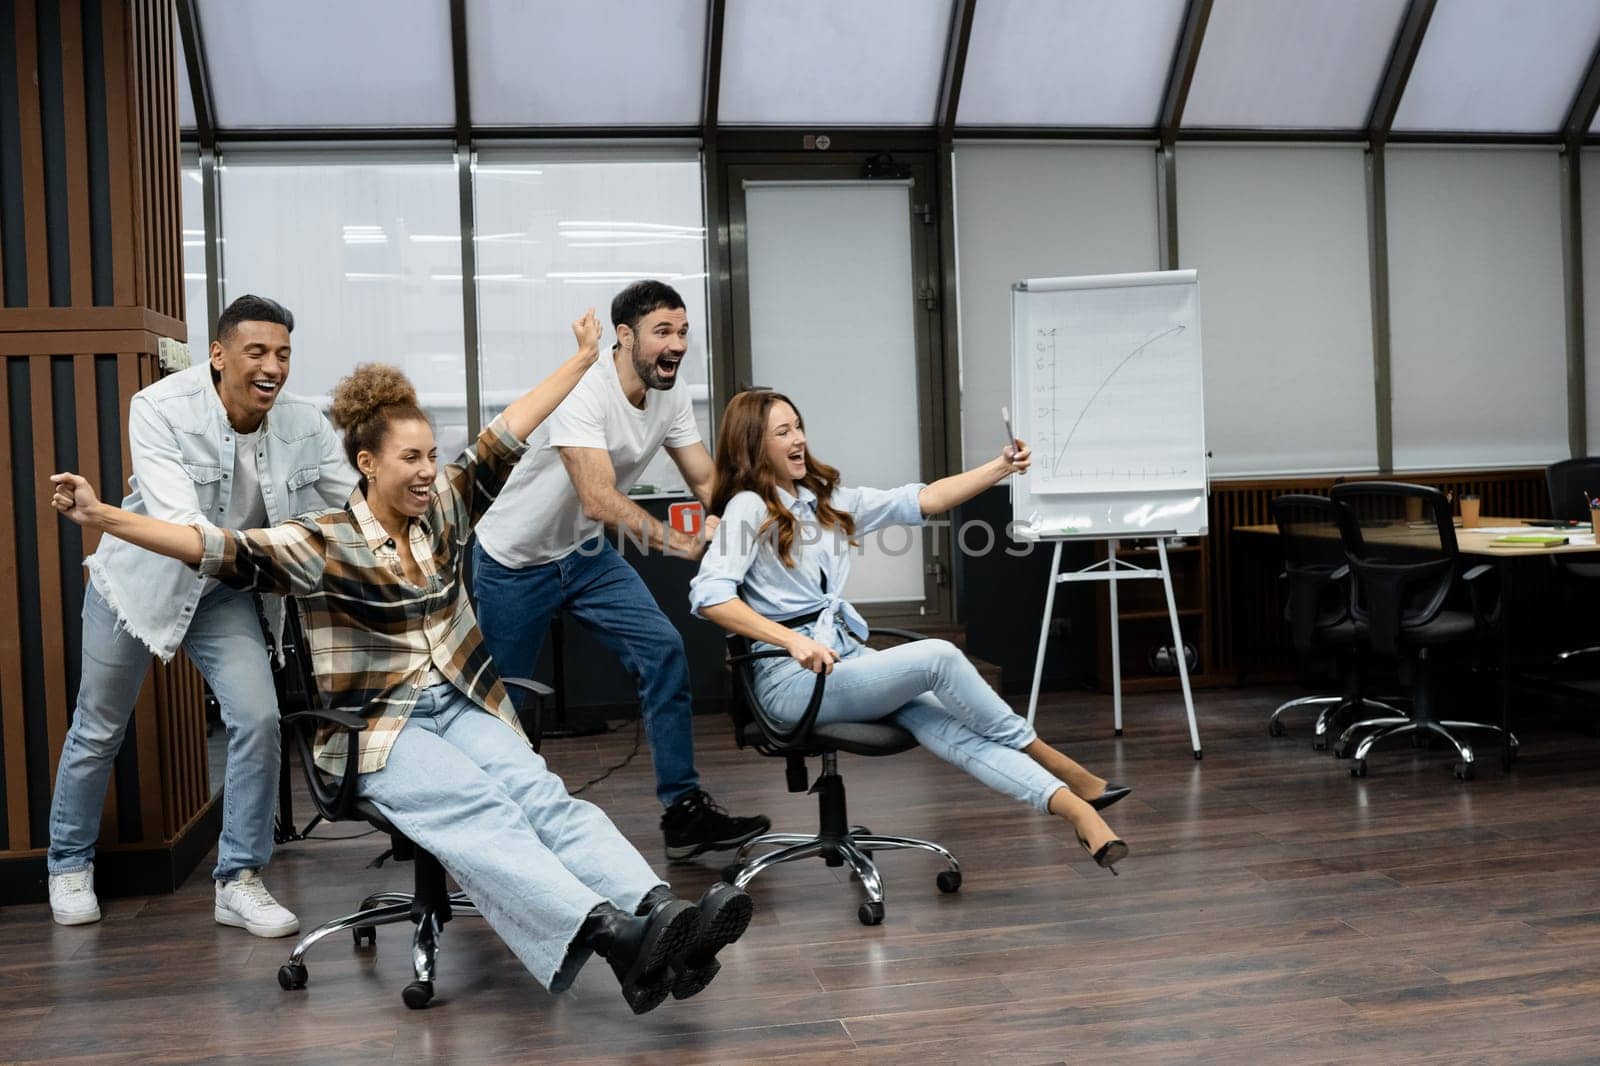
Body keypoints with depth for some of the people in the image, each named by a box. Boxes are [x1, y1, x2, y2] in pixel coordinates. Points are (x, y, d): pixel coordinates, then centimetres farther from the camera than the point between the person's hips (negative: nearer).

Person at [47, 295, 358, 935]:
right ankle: (69, 865, 39)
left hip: (224, 593, 2)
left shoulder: (303, 426, -17)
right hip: (142, 580, -2)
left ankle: (239, 881, 3)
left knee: (259, 720, -13)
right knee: (98, 730, 14)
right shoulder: (160, 409, -27)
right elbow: (176, 521, -38)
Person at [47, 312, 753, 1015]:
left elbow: (506, 435, 13)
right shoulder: (323, 543, -3)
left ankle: (658, 910, -43)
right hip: (379, 727, -5)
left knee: (543, 796, -23)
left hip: (463, 705, 5)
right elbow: (220, 550, -13)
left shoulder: (442, 507, 11)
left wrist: (582, 358, 18)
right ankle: (613, 934, -50)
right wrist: (102, 517, -24)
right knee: (481, 817, -30)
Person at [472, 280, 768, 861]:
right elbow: (600, 499, -39)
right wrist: (679, 541, -48)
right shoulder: (584, 392, -29)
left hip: (585, 553, 6)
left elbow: (708, 483, -6)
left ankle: (683, 811, -6)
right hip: (514, 561, -6)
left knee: (663, 650, -11)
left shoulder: (670, 399, -6)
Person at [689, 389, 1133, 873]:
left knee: (950, 727, -20)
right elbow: (709, 596, -20)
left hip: (849, 656, 7)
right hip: (793, 679, -7)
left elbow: (921, 501, 11)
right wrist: (794, 641, -29)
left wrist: (1001, 467, 1)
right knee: (938, 657, -24)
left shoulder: (824, 498, 16)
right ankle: (1068, 775, -11)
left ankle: (1078, 812, -31)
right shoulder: (749, 507, -6)